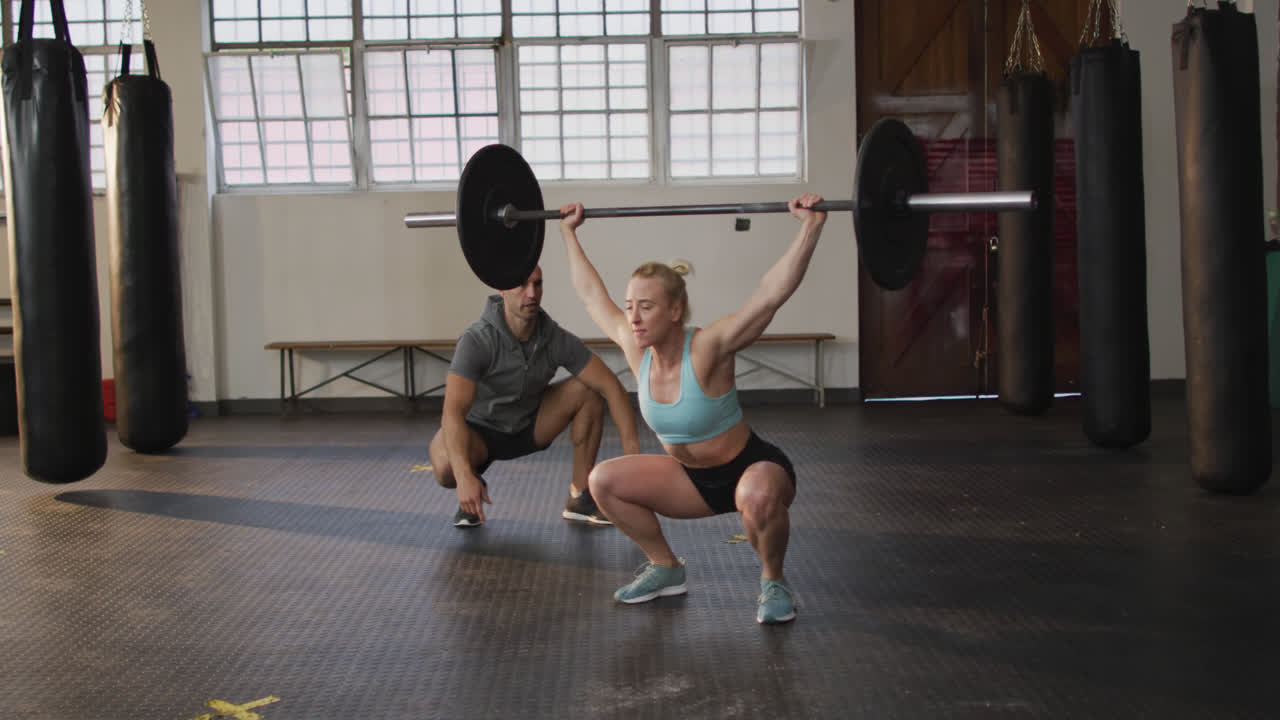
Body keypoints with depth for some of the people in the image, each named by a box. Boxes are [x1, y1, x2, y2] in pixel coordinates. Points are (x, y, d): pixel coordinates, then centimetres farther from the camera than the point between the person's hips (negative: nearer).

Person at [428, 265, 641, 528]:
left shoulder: (557, 339, -19)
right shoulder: (476, 341, -31)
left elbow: (612, 387, -20)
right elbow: (452, 412, -41)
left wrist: (632, 450, -33)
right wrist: (464, 477, -54)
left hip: (527, 425, 4)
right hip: (479, 430, -4)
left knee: (589, 392, -18)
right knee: (446, 467, -38)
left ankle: (580, 498, -8)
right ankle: (474, 488, 2)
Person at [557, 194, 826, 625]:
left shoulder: (707, 349, -28)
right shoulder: (635, 349, -12)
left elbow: (772, 293, -38)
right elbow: (591, 293, 1)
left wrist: (810, 226, -45)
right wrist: (569, 232, 8)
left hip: (752, 468, -6)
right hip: (693, 477, 6)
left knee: (759, 497, -41)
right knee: (603, 481, -8)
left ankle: (773, 581, -9)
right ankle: (666, 569, 10)